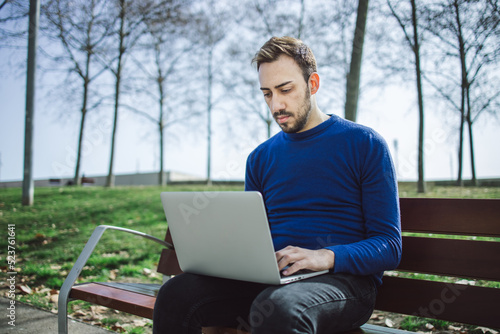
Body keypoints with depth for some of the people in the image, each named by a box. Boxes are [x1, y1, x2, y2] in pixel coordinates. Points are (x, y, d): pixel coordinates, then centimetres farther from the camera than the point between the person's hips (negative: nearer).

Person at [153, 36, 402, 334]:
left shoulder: (364, 144, 0)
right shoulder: (261, 158, 16)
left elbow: (389, 245, -4)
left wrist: (326, 257, -23)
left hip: (343, 277, -4)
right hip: (269, 277, 5)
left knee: (276, 307, -39)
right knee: (176, 293, -20)